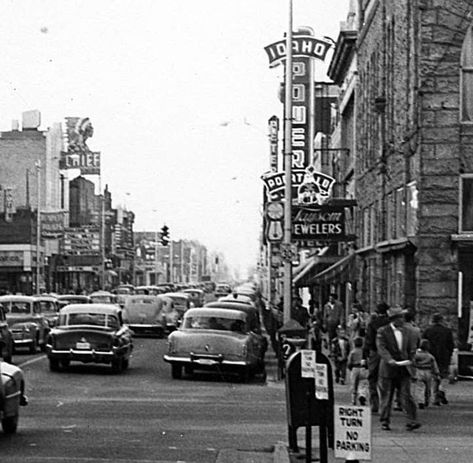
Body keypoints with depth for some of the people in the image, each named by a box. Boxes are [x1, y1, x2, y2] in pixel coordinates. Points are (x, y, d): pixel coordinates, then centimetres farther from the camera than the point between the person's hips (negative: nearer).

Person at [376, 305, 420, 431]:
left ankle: (411, 421, -11)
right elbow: (381, 348, -16)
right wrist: (390, 360, -30)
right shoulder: (382, 331, -4)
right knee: (386, 396, 5)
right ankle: (385, 422, 16)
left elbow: (411, 348, 16)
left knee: (406, 395, -7)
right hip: (388, 369, -3)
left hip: (404, 369, 3)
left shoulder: (405, 331, 11)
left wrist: (410, 360, -1)